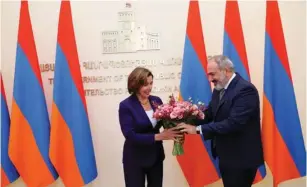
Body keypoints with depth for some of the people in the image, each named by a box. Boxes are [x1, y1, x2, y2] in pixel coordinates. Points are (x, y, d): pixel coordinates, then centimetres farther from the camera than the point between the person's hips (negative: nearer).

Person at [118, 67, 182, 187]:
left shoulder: (156, 100, -1)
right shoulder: (126, 106, -15)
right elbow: (130, 135, -21)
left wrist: (175, 127, -20)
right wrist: (158, 136, -26)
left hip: (156, 156, 5)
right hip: (135, 159, -4)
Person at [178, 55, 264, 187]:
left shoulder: (245, 89, -22)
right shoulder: (219, 89, 7)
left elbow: (233, 123, -30)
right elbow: (209, 114, 5)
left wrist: (198, 129, -28)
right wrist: (188, 123, -12)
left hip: (242, 158, -8)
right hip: (226, 156, 8)